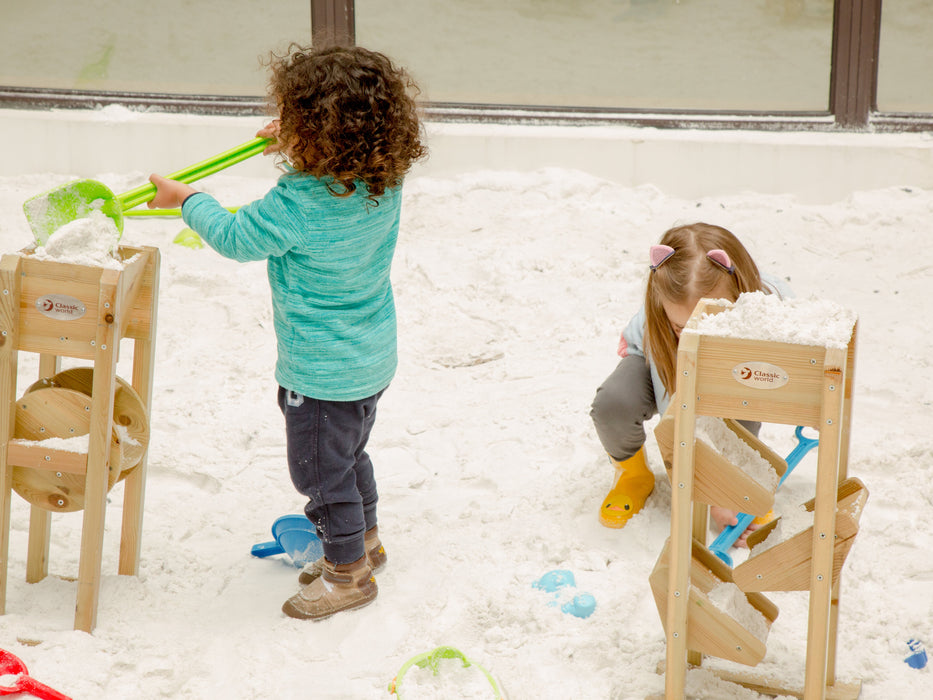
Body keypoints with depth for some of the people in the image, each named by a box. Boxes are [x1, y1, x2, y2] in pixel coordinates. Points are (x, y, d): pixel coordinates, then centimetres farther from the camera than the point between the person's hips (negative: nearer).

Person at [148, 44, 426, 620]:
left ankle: (349, 574, 27)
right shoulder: (384, 181, -10)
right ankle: (366, 540, 47)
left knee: (321, 472, 11)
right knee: (350, 454, 28)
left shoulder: (300, 202, -31)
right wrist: (298, 149, 17)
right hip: (372, 356, 8)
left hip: (324, 372, -8)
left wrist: (186, 199, -1)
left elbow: (236, 238, -16)